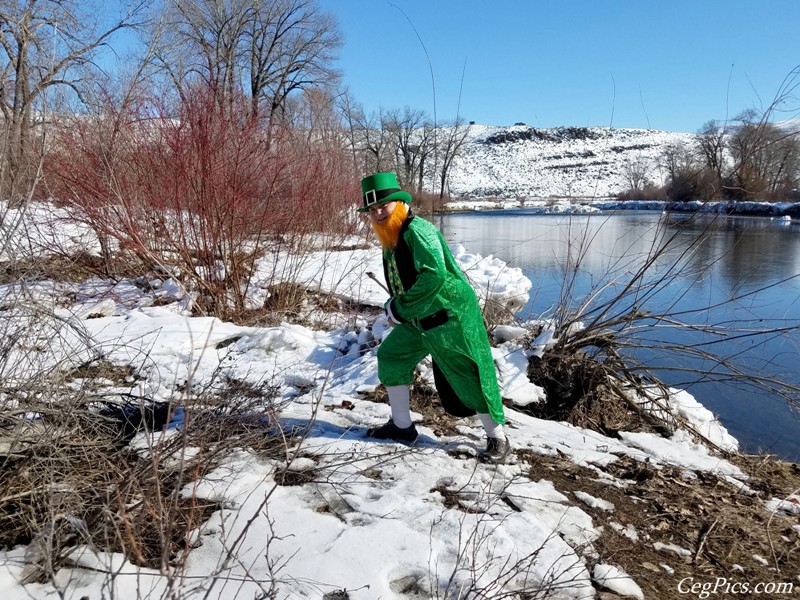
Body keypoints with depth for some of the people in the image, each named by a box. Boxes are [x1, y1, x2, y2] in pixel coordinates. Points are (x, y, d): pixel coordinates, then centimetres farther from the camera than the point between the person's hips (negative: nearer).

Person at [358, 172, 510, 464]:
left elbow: (434, 276, -33)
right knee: (391, 356, 14)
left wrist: (399, 309, -23)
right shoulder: (390, 240, 9)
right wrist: (393, 308, 2)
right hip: (418, 320, 10)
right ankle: (402, 425, 27)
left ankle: (497, 439, 15)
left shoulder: (417, 231, -21)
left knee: (468, 378, -4)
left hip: (451, 318, -10)